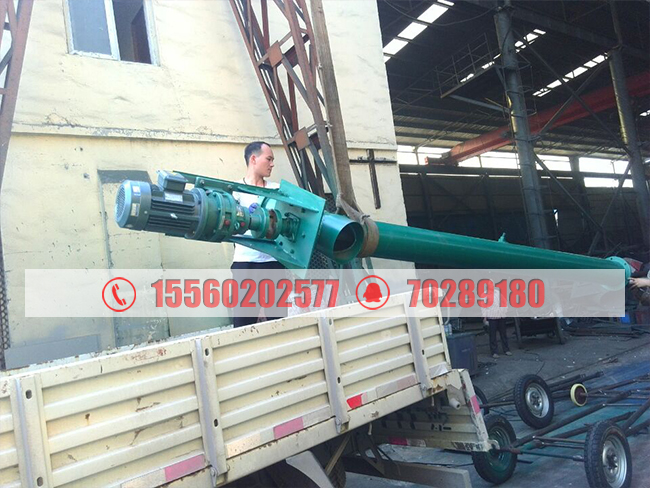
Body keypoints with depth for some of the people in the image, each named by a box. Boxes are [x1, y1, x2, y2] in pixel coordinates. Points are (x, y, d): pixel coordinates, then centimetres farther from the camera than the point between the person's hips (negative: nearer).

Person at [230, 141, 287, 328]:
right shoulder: (236, 190, 2)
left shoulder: (278, 189, 13)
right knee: (244, 322, -2)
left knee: (278, 320, 7)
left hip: (274, 262, 4)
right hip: (246, 264, -3)